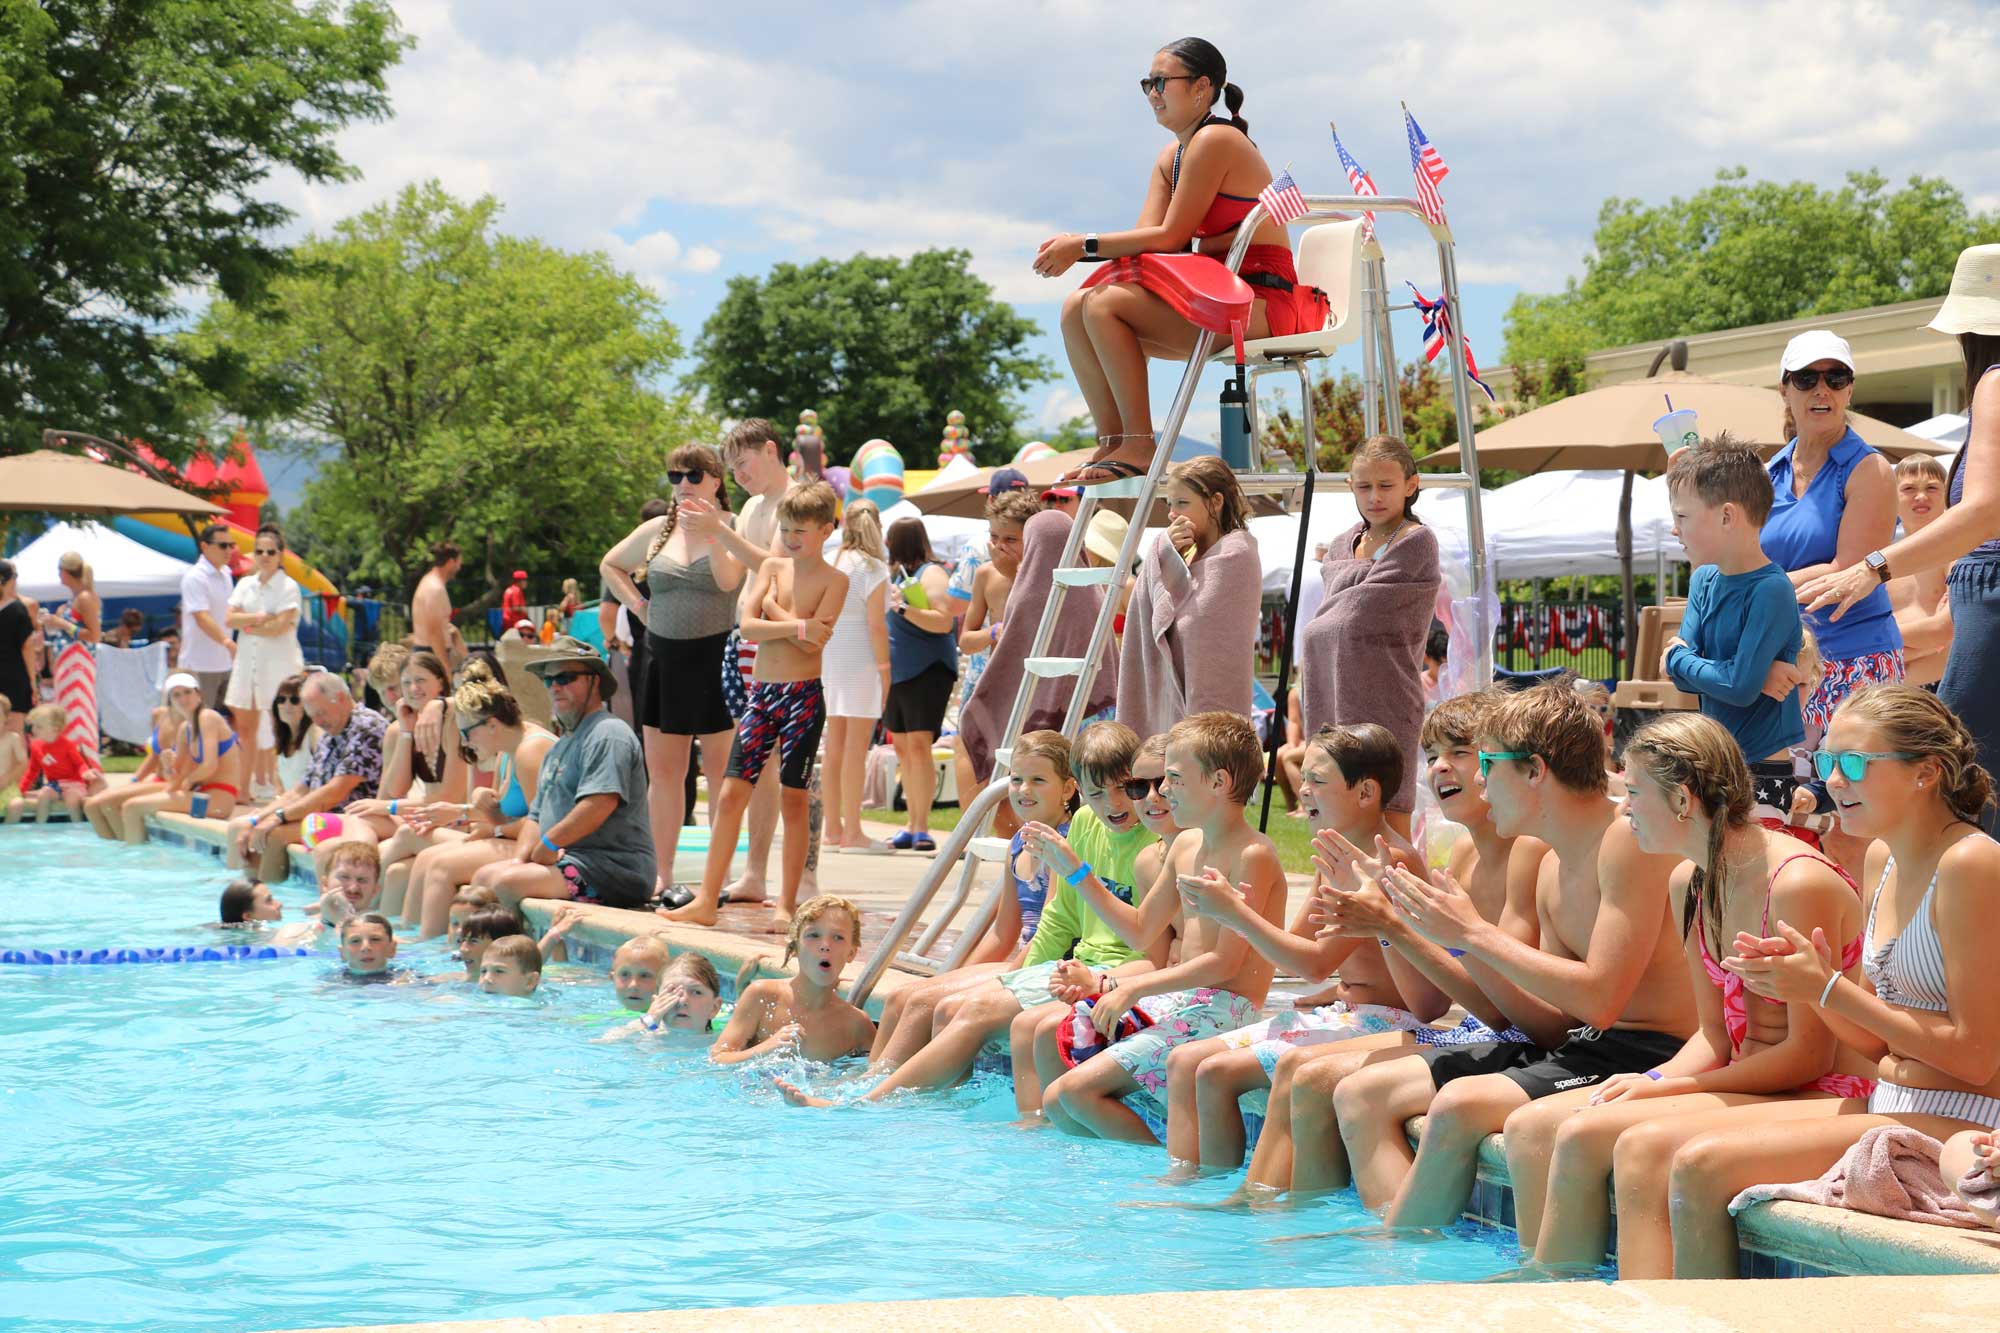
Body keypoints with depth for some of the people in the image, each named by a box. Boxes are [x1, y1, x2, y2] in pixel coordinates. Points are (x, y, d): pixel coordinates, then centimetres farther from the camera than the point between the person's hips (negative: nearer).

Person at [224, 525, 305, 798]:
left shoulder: (288, 587, -4)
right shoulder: (245, 585, 13)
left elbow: (281, 626, -15)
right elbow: (229, 619, 2)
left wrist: (249, 627, -4)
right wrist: (258, 618, -11)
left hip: (278, 663, -6)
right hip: (248, 661, 6)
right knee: (245, 726, 7)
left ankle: (272, 783, -4)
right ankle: (252, 782, 17)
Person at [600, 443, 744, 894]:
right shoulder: (657, 531, 12)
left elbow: (729, 579, -19)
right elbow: (610, 565, 26)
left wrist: (712, 533, -29)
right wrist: (637, 604, 14)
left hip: (715, 658, -5)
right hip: (664, 659, 5)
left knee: (720, 771, -2)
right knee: (662, 771, 7)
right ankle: (661, 873, 13)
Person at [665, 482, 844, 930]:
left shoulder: (834, 579, -2)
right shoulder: (771, 567, 9)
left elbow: (815, 639, -15)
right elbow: (748, 627, -4)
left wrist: (774, 609, -10)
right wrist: (796, 626, -15)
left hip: (804, 695, -4)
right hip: (762, 691, 4)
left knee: (794, 798, 0)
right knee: (732, 792, 0)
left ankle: (787, 904, 7)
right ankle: (707, 901, 2)